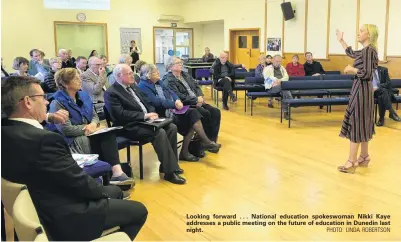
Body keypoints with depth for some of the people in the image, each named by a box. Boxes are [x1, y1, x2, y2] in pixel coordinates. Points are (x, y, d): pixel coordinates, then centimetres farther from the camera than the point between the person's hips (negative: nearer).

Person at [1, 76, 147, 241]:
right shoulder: (44, 140, -32)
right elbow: (79, 181, -23)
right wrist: (103, 192, -5)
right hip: (64, 218, -10)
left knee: (115, 191, 25)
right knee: (139, 211, 5)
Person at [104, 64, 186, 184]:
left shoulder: (133, 86, 17)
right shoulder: (111, 93, -10)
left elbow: (146, 103, 21)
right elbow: (121, 114, -20)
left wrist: (151, 114, -2)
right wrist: (145, 115, -19)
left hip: (145, 120, 9)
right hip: (130, 127, -9)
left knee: (172, 127, -8)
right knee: (159, 133, -29)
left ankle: (169, 165, 0)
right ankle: (169, 172, -22)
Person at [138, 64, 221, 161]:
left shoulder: (158, 82, 19)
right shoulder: (143, 86, -9)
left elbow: (170, 92, 12)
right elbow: (157, 101, -20)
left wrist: (177, 100, -10)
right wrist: (174, 104, -19)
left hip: (171, 109, 8)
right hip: (161, 114, -8)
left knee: (193, 112, -15)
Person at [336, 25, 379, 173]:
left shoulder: (369, 50, -16)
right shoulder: (366, 50, 11)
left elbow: (366, 73, -24)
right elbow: (351, 53, 32)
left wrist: (351, 69, -11)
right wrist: (341, 40, 35)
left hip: (361, 90, -10)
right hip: (361, 90, 10)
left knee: (355, 124, -7)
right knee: (362, 124, 14)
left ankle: (351, 162, -3)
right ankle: (364, 157, 24)